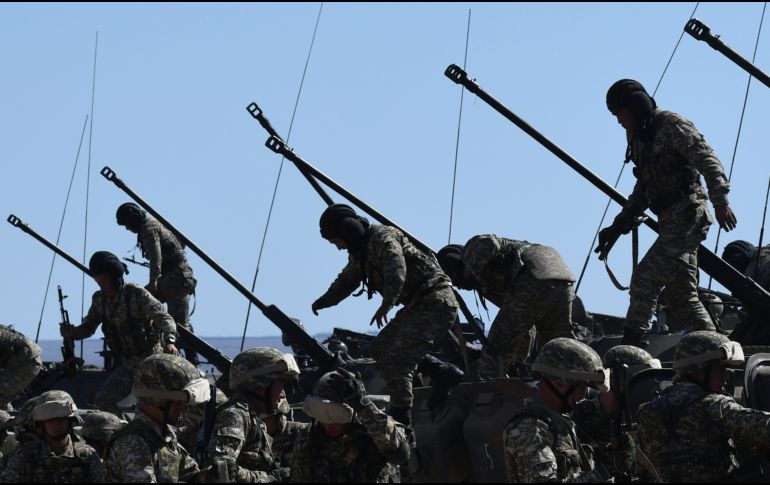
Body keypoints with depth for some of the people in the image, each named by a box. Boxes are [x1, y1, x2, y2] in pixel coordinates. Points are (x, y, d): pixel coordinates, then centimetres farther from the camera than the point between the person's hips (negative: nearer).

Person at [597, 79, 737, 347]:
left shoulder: (673, 126, -10)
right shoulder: (637, 135, 17)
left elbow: (708, 160, -20)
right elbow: (643, 190, 26)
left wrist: (720, 201, -33)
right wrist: (619, 227, 21)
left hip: (686, 216, -10)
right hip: (670, 222, 10)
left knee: (645, 279, -17)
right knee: (683, 297, 10)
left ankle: (631, 345, -18)